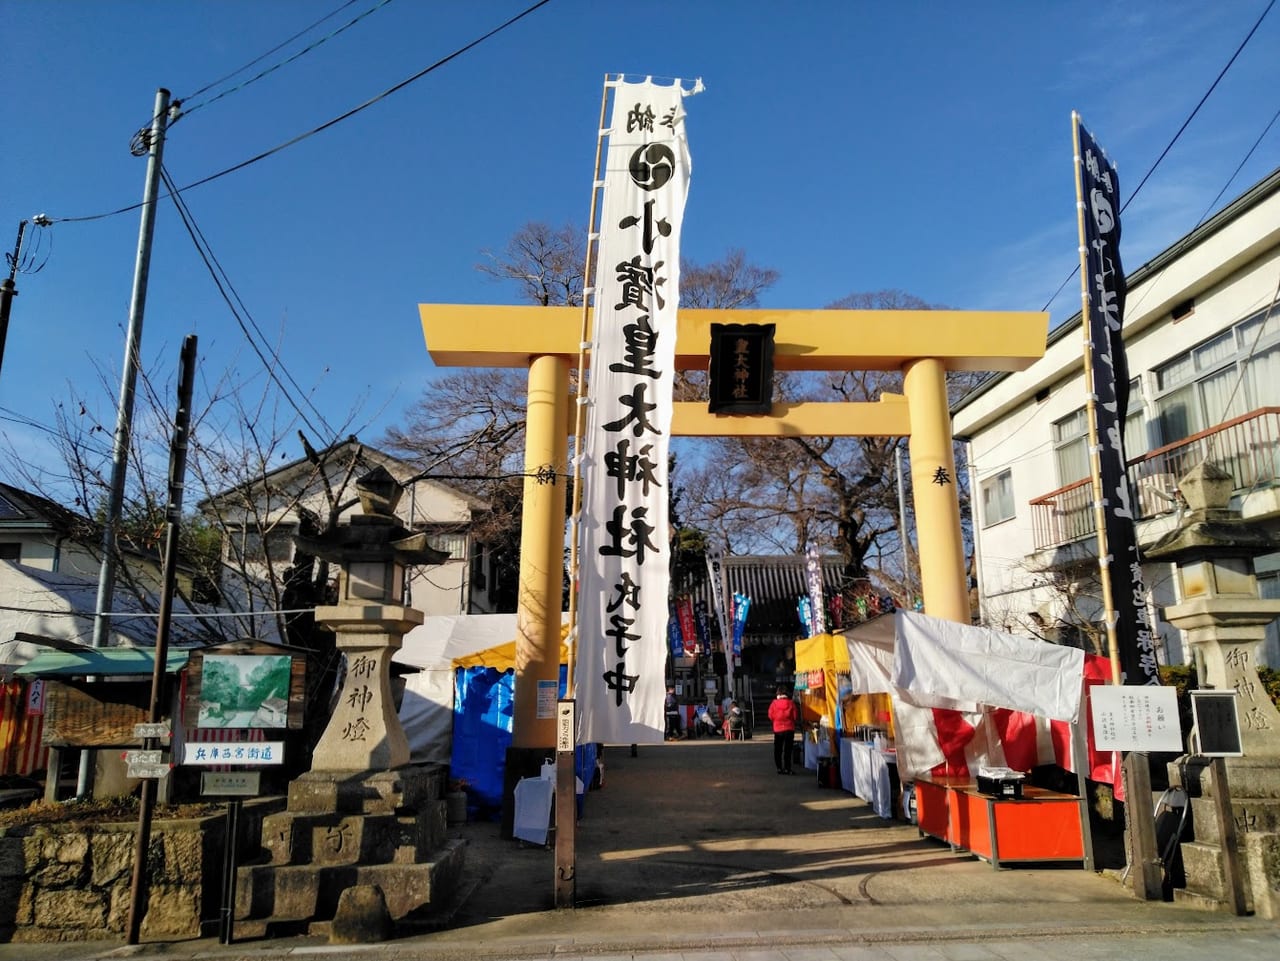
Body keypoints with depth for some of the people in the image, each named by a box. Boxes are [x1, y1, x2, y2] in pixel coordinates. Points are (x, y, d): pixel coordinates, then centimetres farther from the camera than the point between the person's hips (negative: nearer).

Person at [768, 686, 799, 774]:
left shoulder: (774, 703, -7)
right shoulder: (791, 703, -7)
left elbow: (771, 716, -5)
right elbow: (795, 716, -6)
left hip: (778, 729, 0)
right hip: (789, 729, 0)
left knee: (778, 750, 12)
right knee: (788, 749, 4)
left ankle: (779, 768, 10)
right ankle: (787, 768, 1)